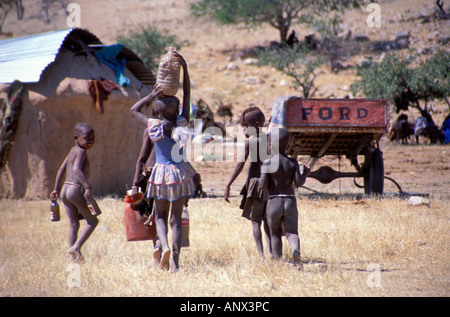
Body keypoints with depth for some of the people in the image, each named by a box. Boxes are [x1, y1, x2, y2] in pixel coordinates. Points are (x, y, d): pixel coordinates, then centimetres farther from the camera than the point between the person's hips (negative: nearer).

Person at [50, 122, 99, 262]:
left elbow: (62, 169, 22)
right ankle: (76, 247, -9)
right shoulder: (81, 151, -11)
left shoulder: (73, 150, 16)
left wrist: (56, 189, 31)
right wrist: (88, 187, -35)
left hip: (65, 189, 8)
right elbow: (76, 169, -27)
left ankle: (74, 258, 12)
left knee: (74, 224, 13)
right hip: (76, 189, -8)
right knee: (93, 221, 5)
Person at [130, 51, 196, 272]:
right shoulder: (182, 123, -6)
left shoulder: (153, 127, -10)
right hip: (179, 173, 1)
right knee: (176, 219, 5)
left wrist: (152, 95, -1)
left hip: (161, 173, -1)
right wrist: (184, 67, -1)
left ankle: (165, 246, -12)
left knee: (160, 216, 16)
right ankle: (175, 263, 1)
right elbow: (187, 94, 2)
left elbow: (134, 110, 8)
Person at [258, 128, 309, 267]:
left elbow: (263, 186, -11)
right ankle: (296, 251, -28)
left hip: (274, 203, -2)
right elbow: (299, 183, -4)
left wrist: (261, 182, 11)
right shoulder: (293, 162, 0)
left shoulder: (268, 163, -8)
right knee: (292, 233, 3)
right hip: (291, 203, 2)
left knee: (275, 234, 15)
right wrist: (305, 173, 15)